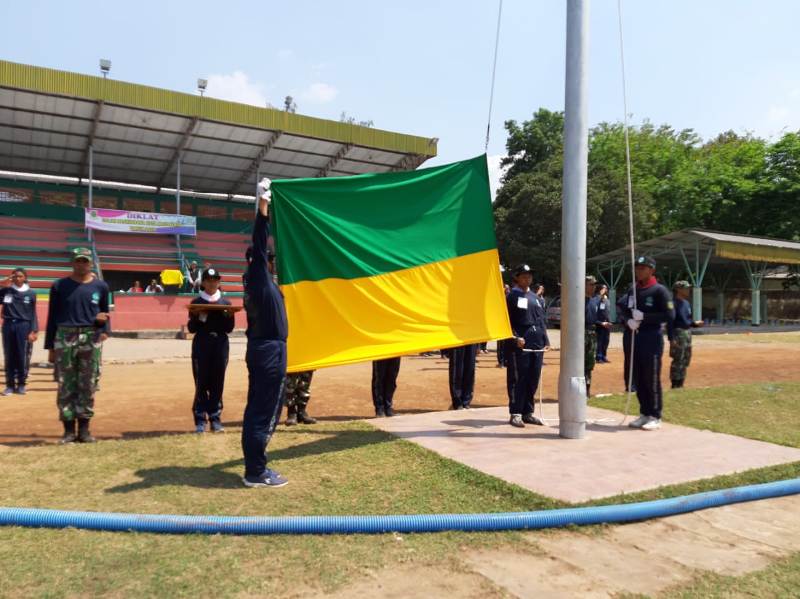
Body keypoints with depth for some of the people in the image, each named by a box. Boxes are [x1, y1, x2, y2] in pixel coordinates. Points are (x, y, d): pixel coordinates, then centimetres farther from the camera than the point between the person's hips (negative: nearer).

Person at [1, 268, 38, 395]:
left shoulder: (31, 293, 2)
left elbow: (33, 314, 3)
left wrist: (33, 331, -3)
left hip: (23, 326, -1)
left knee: (23, 357, 1)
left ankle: (21, 384, 13)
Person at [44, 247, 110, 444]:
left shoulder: (100, 286, 8)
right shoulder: (59, 286, 5)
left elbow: (105, 312, 15)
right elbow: (52, 317, 7)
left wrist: (105, 330, -7)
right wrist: (50, 346, 4)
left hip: (91, 339, 1)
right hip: (64, 337, -1)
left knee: (88, 385, 4)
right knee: (66, 386, 1)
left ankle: (84, 429, 13)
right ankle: (69, 429, 9)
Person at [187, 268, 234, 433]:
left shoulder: (225, 303, 9)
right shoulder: (196, 302, 5)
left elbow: (229, 329, 7)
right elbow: (191, 328, 1)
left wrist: (229, 316, -11)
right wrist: (197, 316, -15)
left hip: (221, 345, 2)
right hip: (201, 345, -1)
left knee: (218, 383, 2)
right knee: (201, 383, -2)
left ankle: (215, 419, 10)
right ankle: (200, 420, 4)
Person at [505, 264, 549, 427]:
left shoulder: (535, 297, 18)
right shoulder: (512, 296, -2)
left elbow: (542, 320, 18)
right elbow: (507, 321, -8)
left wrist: (546, 340, 9)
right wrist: (516, 339, -17)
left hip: (537, 344, 7)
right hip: (519, 345, -7)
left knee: (533, 379, 9)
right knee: (518, 379, -3)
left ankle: (528, 412, 18)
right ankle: (516, 414, 4)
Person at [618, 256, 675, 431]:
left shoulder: (659, 290, -8)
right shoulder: (632, 290, 12)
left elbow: (670, 315, -13)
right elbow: (625, 310, 18)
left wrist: (644, 316, -19)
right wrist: (628, 321, -4)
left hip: (652, 338, -7)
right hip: (636, 337, 7)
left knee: (652, 379, -2)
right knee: (638, 378, 11)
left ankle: (655, 417, 8)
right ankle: (645, 414, 22)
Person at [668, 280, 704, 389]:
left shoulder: (686, 303, 15)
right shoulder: (673, 303, -12)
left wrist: (695, 323, 2)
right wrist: (671, 338, -22)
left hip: (687, 332, 9)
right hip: (678, 333, -9)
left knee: (686, 360, 13)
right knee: (677, 360, -8)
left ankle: (680, 384, 22)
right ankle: (675, 384, -1)